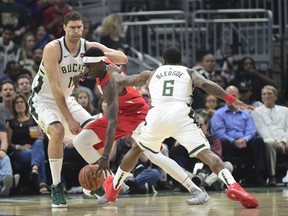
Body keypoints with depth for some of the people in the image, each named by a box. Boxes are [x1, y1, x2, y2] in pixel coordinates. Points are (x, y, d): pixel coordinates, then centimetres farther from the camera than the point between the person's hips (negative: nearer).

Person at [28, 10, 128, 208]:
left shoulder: (89, 47, -9)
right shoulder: (53, 49, -26)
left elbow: (123, 59, -11)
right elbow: (55, 87, -29)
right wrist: (69, 119, -31)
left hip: (67, 99, 6)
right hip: (43, 100, -6)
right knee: (57, 131, -31)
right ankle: (56, 188, -23)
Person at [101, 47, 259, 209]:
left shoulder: (151, 74, 30)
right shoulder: (189, 72, 24)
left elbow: (121, 82, 39)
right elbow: (205, 84, 2)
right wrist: (232, 100, -4)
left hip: (156, 115, 2)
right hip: (181, 114, -2)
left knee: (137, 149, 29)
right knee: (205, 152, -9)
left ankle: (113, 187, 41)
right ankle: (233, 186, -33)